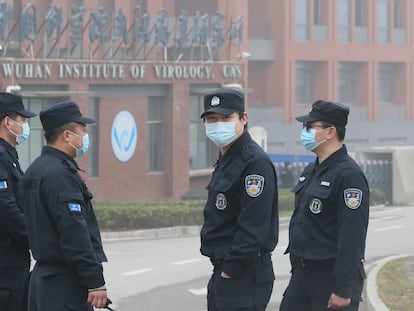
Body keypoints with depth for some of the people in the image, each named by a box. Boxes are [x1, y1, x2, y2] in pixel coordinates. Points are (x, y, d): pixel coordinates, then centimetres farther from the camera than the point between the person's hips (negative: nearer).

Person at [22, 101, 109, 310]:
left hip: (43, 275, 11)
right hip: (65, 284, -11)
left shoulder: (35, 170, 15)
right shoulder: (61, 174, -17)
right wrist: (96, 282, -20)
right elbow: (75, 232, -22)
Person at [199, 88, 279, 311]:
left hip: (245, 276, -10)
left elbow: (253, 225, -23)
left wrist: (231, 271, -20)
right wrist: (221, 270, 15)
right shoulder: (225, 161, 16)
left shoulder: (255, 162, -17)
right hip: (223, 272, 10)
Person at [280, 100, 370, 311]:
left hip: (333, 276, -9)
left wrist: (343, 289, -23)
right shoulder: (311, 171, 14)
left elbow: (352, 236, -20)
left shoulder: (348, 175, -15)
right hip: (303, 276, 9)